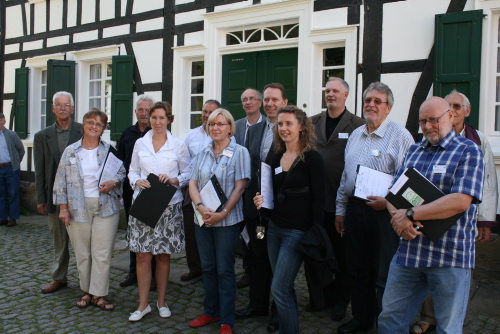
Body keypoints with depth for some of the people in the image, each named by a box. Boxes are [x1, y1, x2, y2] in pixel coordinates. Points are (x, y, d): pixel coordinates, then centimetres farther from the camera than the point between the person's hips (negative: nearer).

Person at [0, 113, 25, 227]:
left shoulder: (12, 135, 0)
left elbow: (21, 149, 8)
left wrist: (16, 162, 8)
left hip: (11, 168, -2)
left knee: (13, 194, 1)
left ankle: (13, 218, 9)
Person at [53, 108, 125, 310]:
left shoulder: (110, 150, 5)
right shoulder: (71, 151, 5)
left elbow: (122, 173, 6)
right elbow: (61, 181, 5)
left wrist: (113, 183, -15)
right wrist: (63, 208, 0)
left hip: (105, 208, -1)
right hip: (78, 208, 1)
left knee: (102, 253, -1)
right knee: (82, 253, 8)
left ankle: (98, 294, 9)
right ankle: (86, 291, 24)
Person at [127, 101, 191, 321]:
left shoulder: (178, 145, 1)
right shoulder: (140, 143, 7)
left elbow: (187, 173, 4)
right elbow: (132, 171, 10)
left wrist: (173, 180, -15)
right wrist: (137, 181, -10)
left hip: (168, 206, -1)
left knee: (163, 255, 8)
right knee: (142, 255, 1)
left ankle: (161, 302, 24)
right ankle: (143, 305, 14)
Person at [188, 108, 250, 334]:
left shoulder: (239, 152, -6)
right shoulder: (203, 153, 8)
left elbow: (240, 186, -10)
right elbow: (193, 183, 4)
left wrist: (222, 213, -18)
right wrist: (201, 207, -14)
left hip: (227, 220, -4)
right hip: (202, 219, 5)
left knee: (224, 270, 3)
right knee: (207, 268, 14)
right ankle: (210, 311, 30)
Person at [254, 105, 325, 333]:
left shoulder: (312, 158, -11)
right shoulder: (276, 158, 9)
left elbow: (319, 198, -12)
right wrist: (263, 200, -4)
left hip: (298, 231, -7)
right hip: (275, 228, 7)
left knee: (279, 289, -5)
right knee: (283, 287, 16)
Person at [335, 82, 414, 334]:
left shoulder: (400, 136, -7)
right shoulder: (355, 135, 13)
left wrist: (388, 201, -21)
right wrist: (340, 209, 16)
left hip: (383, 212, -6)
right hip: (354, 209, 6)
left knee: (384, 276, 2)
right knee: (359, 270, 16)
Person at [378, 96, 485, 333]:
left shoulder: (468, 151, -4)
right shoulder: (414, 151, 14)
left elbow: (461, 201, -18)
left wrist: (410, 215, -17)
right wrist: (398, 217, -11)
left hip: (450, 257, -5)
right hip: (408, 250, 5)